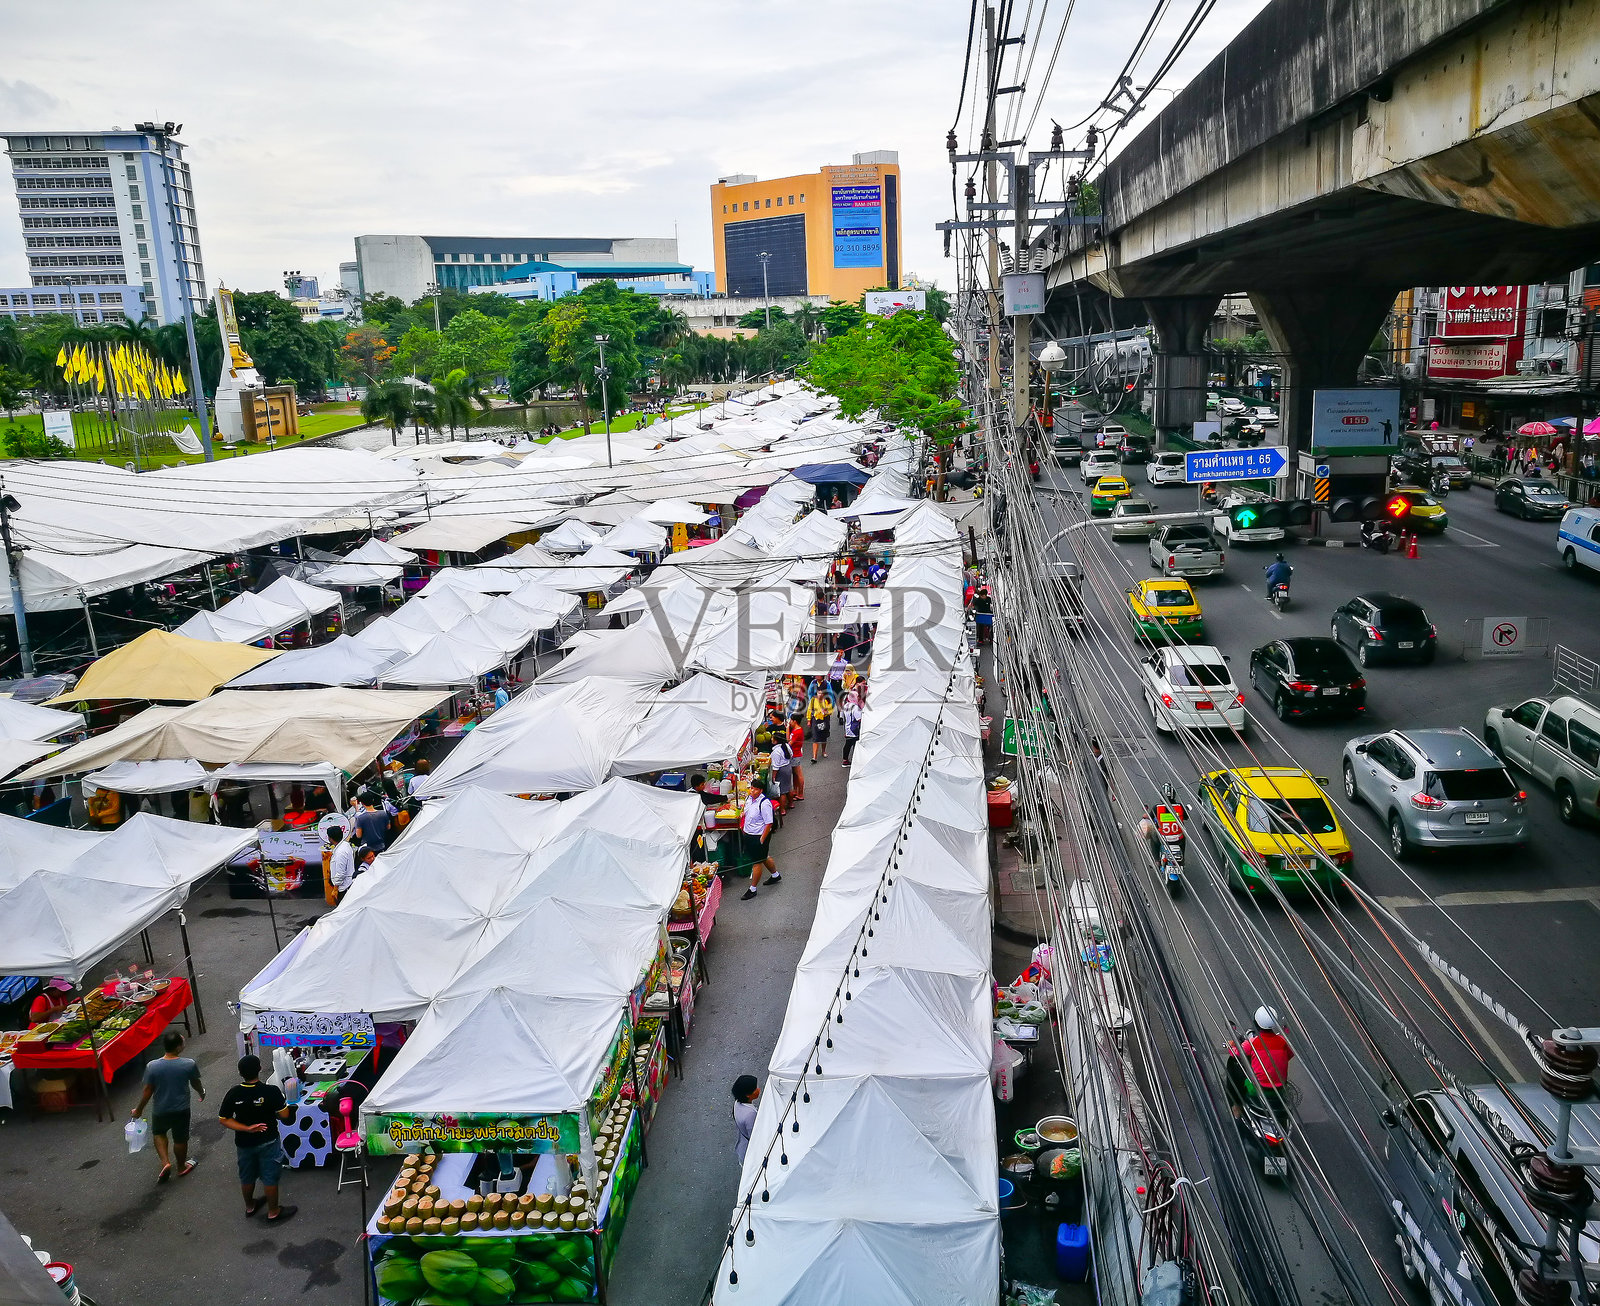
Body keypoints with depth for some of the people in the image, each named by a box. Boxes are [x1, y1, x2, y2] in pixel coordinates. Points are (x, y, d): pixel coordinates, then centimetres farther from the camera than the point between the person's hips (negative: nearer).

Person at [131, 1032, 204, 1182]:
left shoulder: (152, 1066, -20)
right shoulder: (189, 1064, -20)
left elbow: (148, 1091, -11)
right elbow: (195, 1083, -3)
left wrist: (139, 1109, 6)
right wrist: (202, 1092, 20)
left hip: (160, 1111, 1)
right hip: (181, 1110, -1)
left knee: (158, 1133, 30)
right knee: (180, 1139, 21)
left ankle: (165, 1163, 17)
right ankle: (181, 1167, 39)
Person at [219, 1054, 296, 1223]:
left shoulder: (233, 1093, -15)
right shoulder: (271, 1091, -24)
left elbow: (224, 1119, -11)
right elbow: (285, 1114, -19)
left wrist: (247, 1128, -15)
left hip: (244, 1142, 4)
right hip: (268, 1142, -3)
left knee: (247, 1177, 24)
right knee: (270, 1178, 12)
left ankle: (249, 1207, 44)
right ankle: (273, 1212, 25)